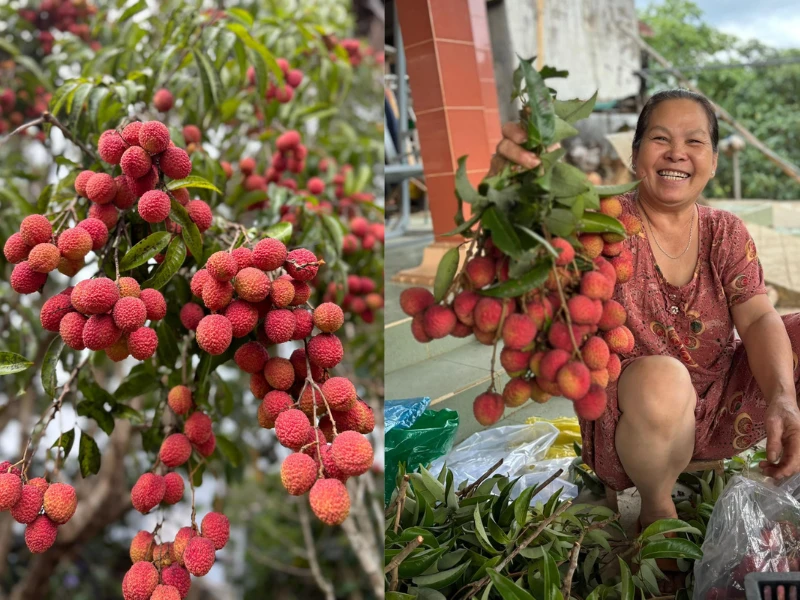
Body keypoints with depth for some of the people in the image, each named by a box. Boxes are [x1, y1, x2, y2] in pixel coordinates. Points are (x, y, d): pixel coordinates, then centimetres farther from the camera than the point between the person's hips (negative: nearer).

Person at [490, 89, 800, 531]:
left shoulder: (726, 233, 3)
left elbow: (758, 319, -10)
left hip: (721, 410, 6)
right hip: (630, 423, -5)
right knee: (662, 378, -38)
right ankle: (657, 508, -8)